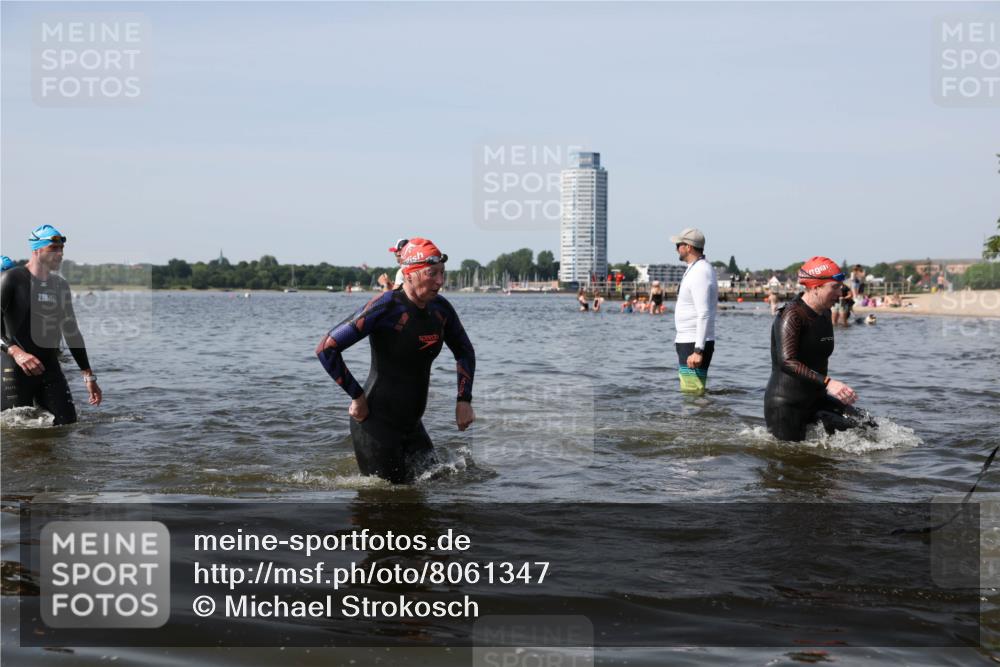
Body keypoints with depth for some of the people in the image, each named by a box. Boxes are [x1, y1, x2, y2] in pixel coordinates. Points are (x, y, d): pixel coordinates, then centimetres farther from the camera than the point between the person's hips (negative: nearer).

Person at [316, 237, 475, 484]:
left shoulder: (440, 309, 1)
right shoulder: (386, 307, -20)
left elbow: (464, 352, 20)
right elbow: (326, 349, -22)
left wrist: (464, 400, 8)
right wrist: (357, 396, -16)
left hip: (412, 424, 7)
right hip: (376, 423, -7)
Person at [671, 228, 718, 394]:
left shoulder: (699, 273, -17)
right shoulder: (701, 269, 17)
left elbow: (704, 315, -25)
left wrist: (698, 350, -28)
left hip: (693, 344, -11)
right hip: (687, 341, 11)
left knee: (692, 392, -13)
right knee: (688, 392, 14)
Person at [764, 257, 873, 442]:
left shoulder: (824, 314, 9)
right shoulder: (792, 314, -17)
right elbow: (787, 362, -29)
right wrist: (827, 382, -37)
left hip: (816, 400, 8)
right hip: (786, 404, -8)